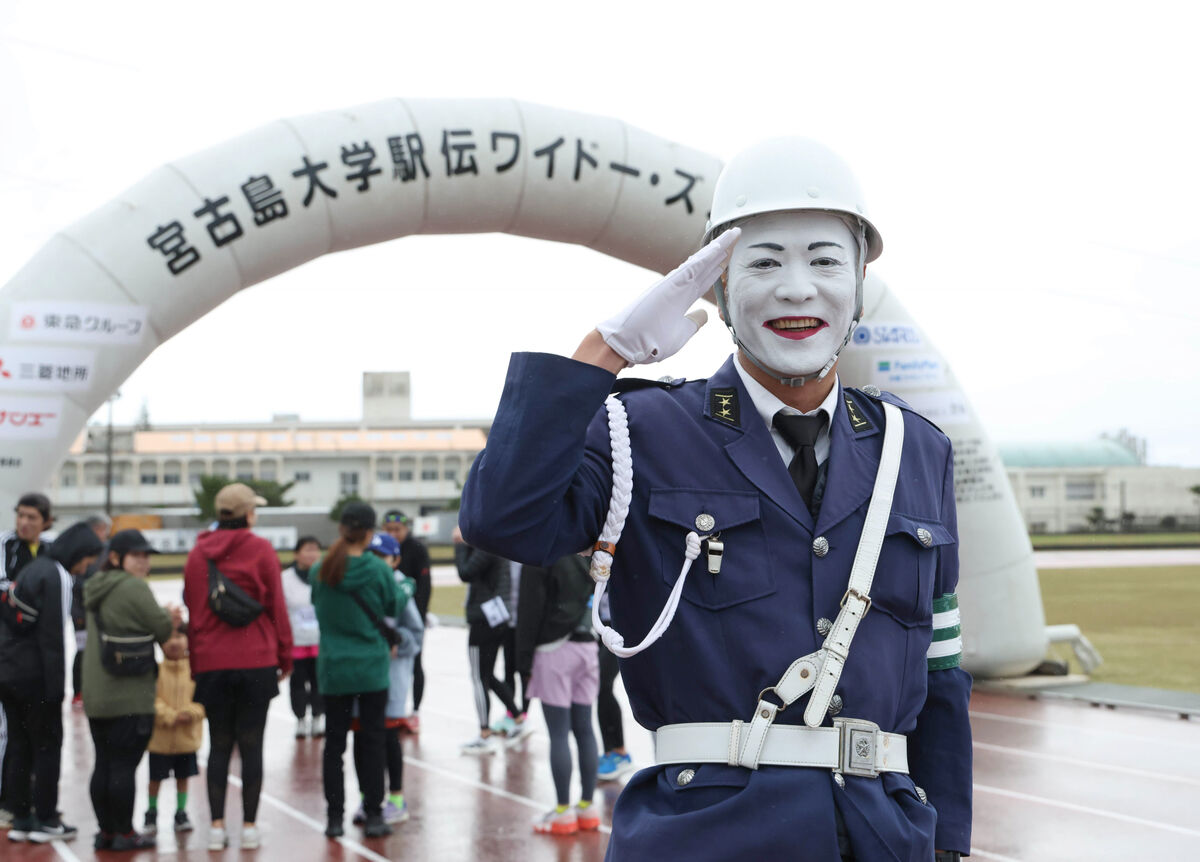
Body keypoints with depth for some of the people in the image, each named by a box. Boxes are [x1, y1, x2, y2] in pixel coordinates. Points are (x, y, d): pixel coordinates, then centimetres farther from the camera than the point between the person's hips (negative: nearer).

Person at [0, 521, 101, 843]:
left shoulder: (32, 569, 14)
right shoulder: (57, 576, -13)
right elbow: (52, 635, -18)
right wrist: (56, 685, -15)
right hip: (34, 677, -8)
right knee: (47, 746, 1)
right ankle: (45, 821, 5)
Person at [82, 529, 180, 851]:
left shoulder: (96, 588, 15)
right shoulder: (134, 587, -13)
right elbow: (162, 629, -10)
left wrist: (166, 618, 4)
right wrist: (171, 618, 12)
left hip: (96, 696, 9)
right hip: (130, 696, -9)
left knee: (104, 764, 12)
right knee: (124, 765, -3)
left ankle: (106, 831, 17)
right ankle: (125, 833, 3)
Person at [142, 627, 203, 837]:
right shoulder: (156, 670, -8)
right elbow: (152, 700, -12)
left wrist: (191, 713, -19)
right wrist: (170, 717, -20)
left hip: (187, 736, 2)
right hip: (160, 736, -1)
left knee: (183, 776, 12)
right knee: (155, 778, 7)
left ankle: (181, 813, 25)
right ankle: (151, 814, 23)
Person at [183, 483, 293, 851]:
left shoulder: (197, 554, 7)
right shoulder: (261, 550, -4)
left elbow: (192, 610, 10)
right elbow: (277, 607, -2)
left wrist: (194, 662, 16)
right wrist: (285, 656, 7)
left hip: (211, 664, 3)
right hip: (256, 661, -3)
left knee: (219, 746, 10)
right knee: (251, 745, 3)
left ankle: (217, 826, 7)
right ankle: (249, 827, 4)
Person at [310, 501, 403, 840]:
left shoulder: (320, 571, -6)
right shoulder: (379, 570, -12)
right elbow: (394, 610, 0)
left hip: (333, 668, 2)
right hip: (372, 668, -2)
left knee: (334, 740, 10)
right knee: (372, 739, 7)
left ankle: (335, 817, 11)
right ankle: (374, 815, 9)